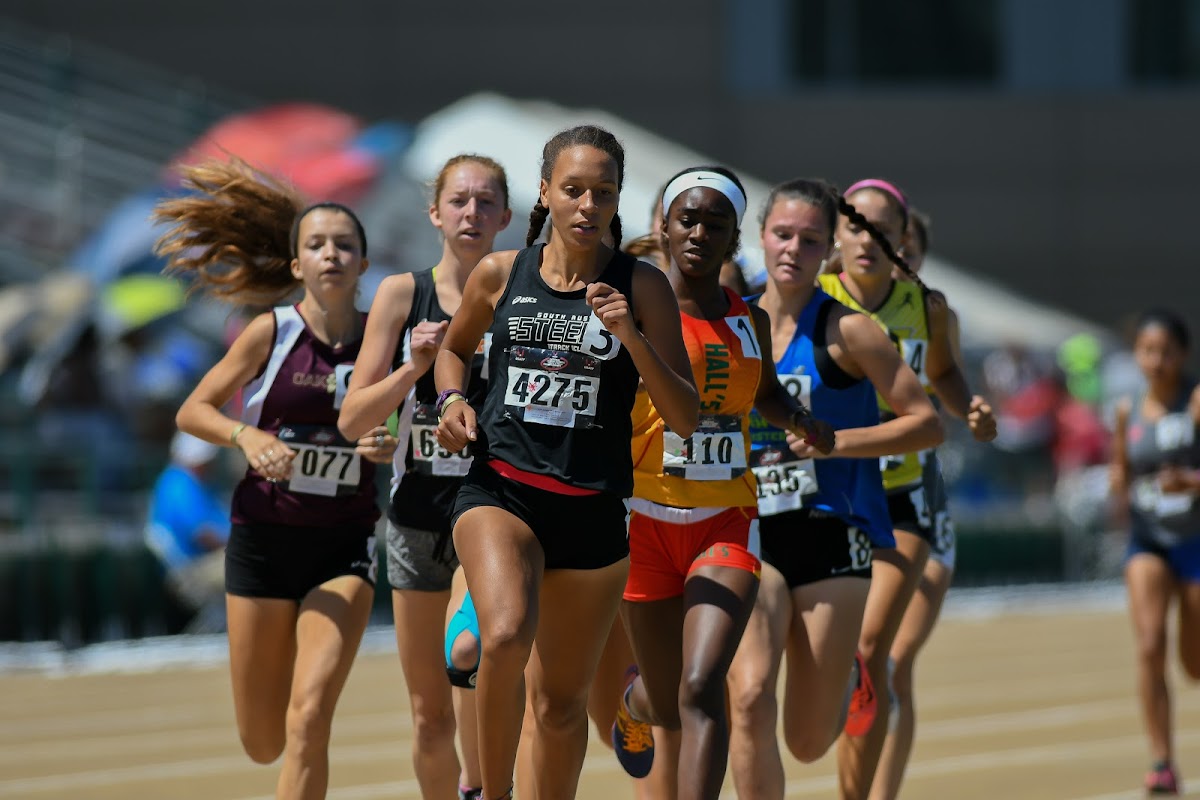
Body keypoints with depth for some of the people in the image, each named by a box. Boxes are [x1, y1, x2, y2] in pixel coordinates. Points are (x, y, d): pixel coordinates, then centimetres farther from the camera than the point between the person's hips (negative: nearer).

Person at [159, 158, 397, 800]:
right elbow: (191, 411, 0)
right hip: (263, 537, 0)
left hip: (344, 546, 0)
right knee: (263, 743, 10)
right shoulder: (271, 333, -7)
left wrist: (387, 447, -13)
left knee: (308, 722, -18)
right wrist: (247, 436, -19)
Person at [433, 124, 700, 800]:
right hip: (500, 490, -1)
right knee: (507, 636, -29)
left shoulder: (641, 288, -2)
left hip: (593, 509, 1)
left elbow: (686, 418, -5)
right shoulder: (500, 275, 2)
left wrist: (631, 337, -18)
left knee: (562, 701, 10)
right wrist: (453, 400, 2)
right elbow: (456, 348, 23)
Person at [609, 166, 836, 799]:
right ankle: (635, 698, 50)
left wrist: (804, 423, 9)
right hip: (647, 520, -2)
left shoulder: (750, 322, 8)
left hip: (726, 524, 2)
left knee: (701, 689, -19)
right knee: (670, 707, 10)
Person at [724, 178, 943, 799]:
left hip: (831, 536, -2)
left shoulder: (846, 331, -6)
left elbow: (927, 423, -7)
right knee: (750, 697, -24)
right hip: (749, 536, 2)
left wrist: (836, 440, -17)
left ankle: (846, 677, 41)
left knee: (807, 743, 5)